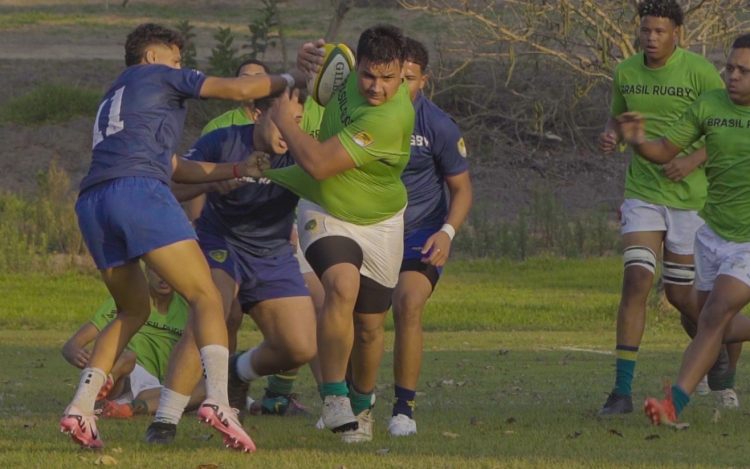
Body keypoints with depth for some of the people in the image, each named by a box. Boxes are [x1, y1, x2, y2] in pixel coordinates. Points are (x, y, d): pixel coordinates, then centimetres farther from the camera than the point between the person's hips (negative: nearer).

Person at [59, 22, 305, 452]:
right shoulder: (158, 76, 18)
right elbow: (239, 90, 13)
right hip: (139, 190, -7)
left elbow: (176, 168, 38)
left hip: (92, 203, 7)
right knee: (206, 298, -9)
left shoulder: (112, 100, 38)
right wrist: (289, 80, 29)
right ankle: (218, 399, -30)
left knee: (134, 308, 23)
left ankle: (81, 408, 8)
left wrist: (240, 170, 39)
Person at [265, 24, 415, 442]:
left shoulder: (389, 118, -33)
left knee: (370, 326, 8)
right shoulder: (349, 68, -12)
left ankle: (361, 405, 37)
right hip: (326, 214, 3)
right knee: (342, 286, -27)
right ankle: (334, 398, -19)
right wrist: (310, 60, -8)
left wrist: (284, 120, -19)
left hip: (379, 224, -3)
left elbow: (318, 164, -32)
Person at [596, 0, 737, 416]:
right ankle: (622, 390, -16)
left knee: (679, 295, 7)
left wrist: (695, 159, -20)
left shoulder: (699, 72, -10)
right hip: (642, 194, 2)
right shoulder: (625, 73, 3)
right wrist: (609, 136, -5)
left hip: (688, 196, -2)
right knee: (636, 280, -15)